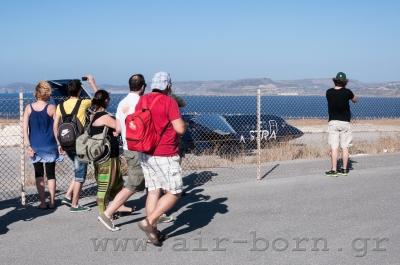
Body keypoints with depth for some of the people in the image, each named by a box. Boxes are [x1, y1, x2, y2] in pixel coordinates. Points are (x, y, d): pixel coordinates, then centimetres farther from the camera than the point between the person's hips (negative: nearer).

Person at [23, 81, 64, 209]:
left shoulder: (29, 108, 0)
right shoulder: (51, 108, -6)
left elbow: (25, 128, -4)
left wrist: (28, 145, -2)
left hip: (35, 146, 1)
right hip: (50, 146, -1)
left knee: (39, 174, 8)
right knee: (51, 174, 8)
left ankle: (43, 203, 6)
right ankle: (51, 202, 11)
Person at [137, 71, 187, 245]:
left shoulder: (142, 101, 6)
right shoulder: (169, 101, -14)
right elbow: (180, 128, -17)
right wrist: (184, 124, 4)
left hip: (145, 154, 7)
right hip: (165, 155, -7)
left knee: (153, 191, 12)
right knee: (174, 193, 3)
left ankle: (153, 233, 14)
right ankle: (149, 222, -8)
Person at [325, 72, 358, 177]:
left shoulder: (329, 92, -2)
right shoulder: (347, 92, -7)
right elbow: (355, 100, 12)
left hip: (333, 122, 1)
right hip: (345, 122, -1)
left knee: (334, 147, -2)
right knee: (345, 147, 7)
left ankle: (334, 170, -4)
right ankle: (344, 169, 11)